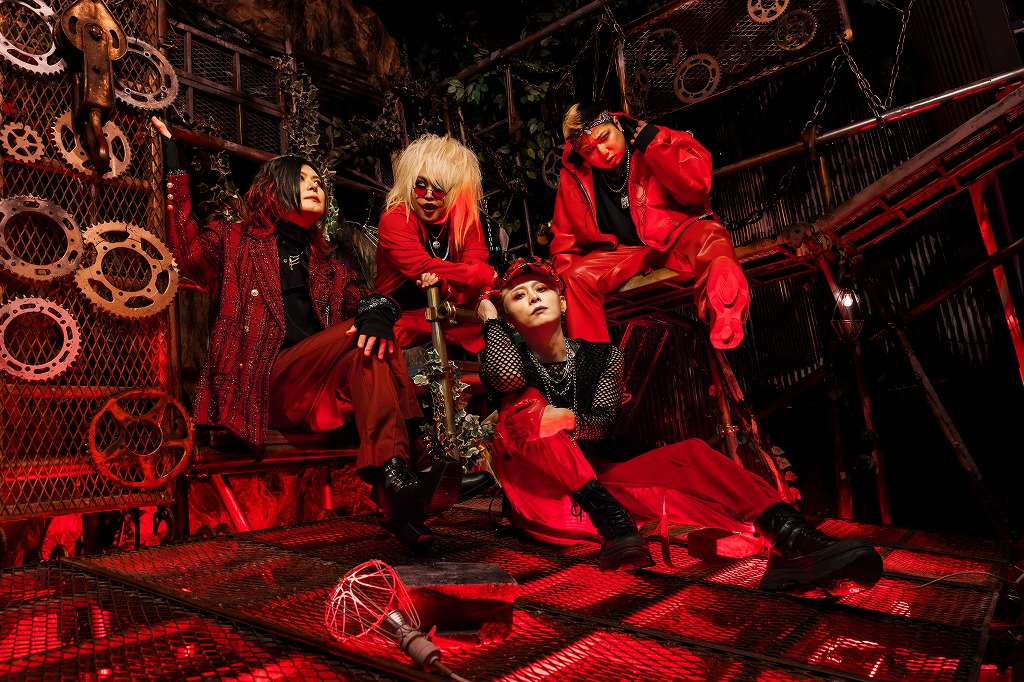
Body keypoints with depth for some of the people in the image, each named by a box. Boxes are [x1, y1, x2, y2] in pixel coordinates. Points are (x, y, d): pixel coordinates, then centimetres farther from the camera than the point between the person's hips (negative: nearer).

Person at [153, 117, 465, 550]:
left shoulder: (325, 265, 26)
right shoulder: (238, 241, 16)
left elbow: (359, 300, 8)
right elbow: (190, 251, -6)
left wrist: (377, 313, -17)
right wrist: (173, 164, -6)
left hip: (323, 393, 4)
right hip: (264, 387, -4)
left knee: (372, 344, -26)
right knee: (356, 336, -26)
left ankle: (394, 490, -37)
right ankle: (395, 481, -36)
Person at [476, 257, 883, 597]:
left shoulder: (600, 355, 12)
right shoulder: (512, 360, 7)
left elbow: (601, 426, -2)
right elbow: (505, 376, -20)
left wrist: (565, 420, -23)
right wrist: (490, 318, -2)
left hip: (596, 482, 2)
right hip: (538, 491, -2)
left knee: (690, 452, -20)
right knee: (527, 401, -26)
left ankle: (796, 543, -42)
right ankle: (611, 518, -41)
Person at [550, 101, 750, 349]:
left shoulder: (661, 139, -9)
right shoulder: (574, 174, -3)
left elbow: (697, 185, -24)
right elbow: (565, 237, 8)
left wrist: (650, 142, -23)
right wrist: (563, 279, -5)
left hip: (679, 235, -3)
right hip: (625, 251, 3)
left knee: (710, 237, -35)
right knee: (578, 277, -21)